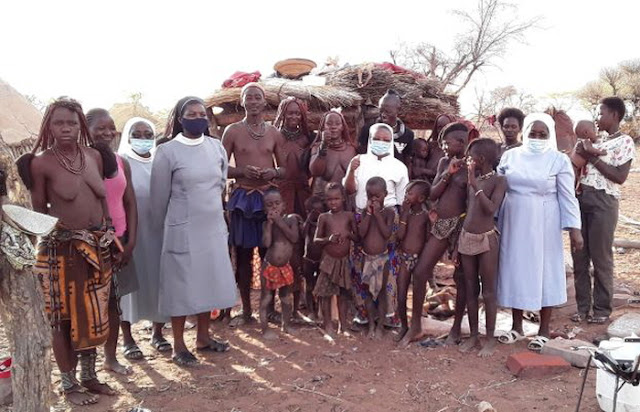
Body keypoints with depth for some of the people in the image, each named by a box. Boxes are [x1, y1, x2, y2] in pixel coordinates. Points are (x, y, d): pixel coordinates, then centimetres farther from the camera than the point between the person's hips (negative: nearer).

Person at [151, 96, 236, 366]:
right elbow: (159, 195, -3)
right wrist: (164, 227, 5)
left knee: (209, 281, 13)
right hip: (183, 230, -5)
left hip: (213, 227, 5)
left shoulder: (216, 147, 4)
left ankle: (203, 337, 28)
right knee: (181, 286, 3)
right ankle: (178, 346, 16)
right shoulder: (167, 152, -9)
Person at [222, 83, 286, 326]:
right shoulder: (232, 131, 3)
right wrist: (242, 171, -15)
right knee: (243, 255, 4)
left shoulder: (274, 133, 9)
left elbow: (285, 169, 12)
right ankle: (246, 310, 16)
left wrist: (273, 172, -9)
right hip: (243, 198, -1)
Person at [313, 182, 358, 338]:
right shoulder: (324, 217, -2)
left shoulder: (349, 216, 1)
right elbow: (316, 239, -2)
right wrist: (329, 239, -20)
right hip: (328, 260, -1)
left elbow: (357, 237, 4)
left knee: (343, 293, 10)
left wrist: (348, 234, -16)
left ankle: (343, 324, 23)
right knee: (325, 293, 0)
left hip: (344, 260, 1)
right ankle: (328, 325, 14)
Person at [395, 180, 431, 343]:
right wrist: (405, 214, -9)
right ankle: (404, 326, 25)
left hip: (419, 258, -3)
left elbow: (429, 239, -4)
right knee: (401, 297, 5)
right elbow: (400, 235, -9)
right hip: (404, 258, 3)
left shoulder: (426, 215, -8)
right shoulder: (405, 211, 2)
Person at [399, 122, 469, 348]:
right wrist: (447, 174, -8)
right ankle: (415, 326, 13)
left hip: (460, 225, -6)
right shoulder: (445, 162, 12)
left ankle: (456, 327, 21)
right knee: (419, 272, 2)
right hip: (440, 224, 6)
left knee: (460, 277, 5)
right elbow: (432, 194, 3)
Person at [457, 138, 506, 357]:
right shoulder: (472, 179, 10)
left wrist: (475, 185, -20)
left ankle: (490, 339, 12)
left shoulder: (498, 181, -7)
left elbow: (491, 208, -21)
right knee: (470, 290, 10)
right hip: (466, 238, 6)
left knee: (488, 292, 2)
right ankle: (473, 335, 20)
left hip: (486, 239, -6)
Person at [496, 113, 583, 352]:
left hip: (543, 226, -3)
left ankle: (544, 330, 19)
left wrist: (574, 229, -10)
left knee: (545, 272, 5)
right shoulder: (510, 156, 4)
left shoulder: (559, 160, -4)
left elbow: (567, 197, -4)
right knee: (515, 270, 9)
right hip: (513, 224, 3)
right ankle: (517, 327, 23)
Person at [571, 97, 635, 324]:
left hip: (603, 201, -6)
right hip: (581, 198, 7)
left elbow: (620, 177, -12)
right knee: (579, 256, 7)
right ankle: (583, 305, 17)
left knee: (601, 256, 0)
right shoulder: (597, 140, 18)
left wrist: (592, 158, -13)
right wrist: (580, 153, 2)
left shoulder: (624, 141, -2)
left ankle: (602, 308, 13)